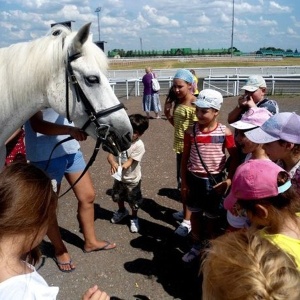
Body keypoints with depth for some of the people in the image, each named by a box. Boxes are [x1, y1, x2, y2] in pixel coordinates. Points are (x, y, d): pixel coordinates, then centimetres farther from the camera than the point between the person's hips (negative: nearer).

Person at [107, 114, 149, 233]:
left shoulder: (139, 145, -23)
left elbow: (130, 161, -27)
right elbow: (110, 154, -19)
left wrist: (121, 167, -46)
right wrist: (113, 163, -40)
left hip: (132, 179, -4)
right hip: (119, 177, 5)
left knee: (134, 201, 13)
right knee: (117, 197, 26)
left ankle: (134, 218, 41)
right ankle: (122, 211, 57)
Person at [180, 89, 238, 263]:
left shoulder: (225, 132, -12)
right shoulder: (191, 131, -6)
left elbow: (234, 157, -3)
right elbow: (185, 158, 1)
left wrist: (229, 179, -13)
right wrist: (184, 183, 1)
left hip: (215, 181, -2)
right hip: (194, 179, 3)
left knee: (212, 217, 12)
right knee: (195, 213, 18)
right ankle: (197, 245, 40)